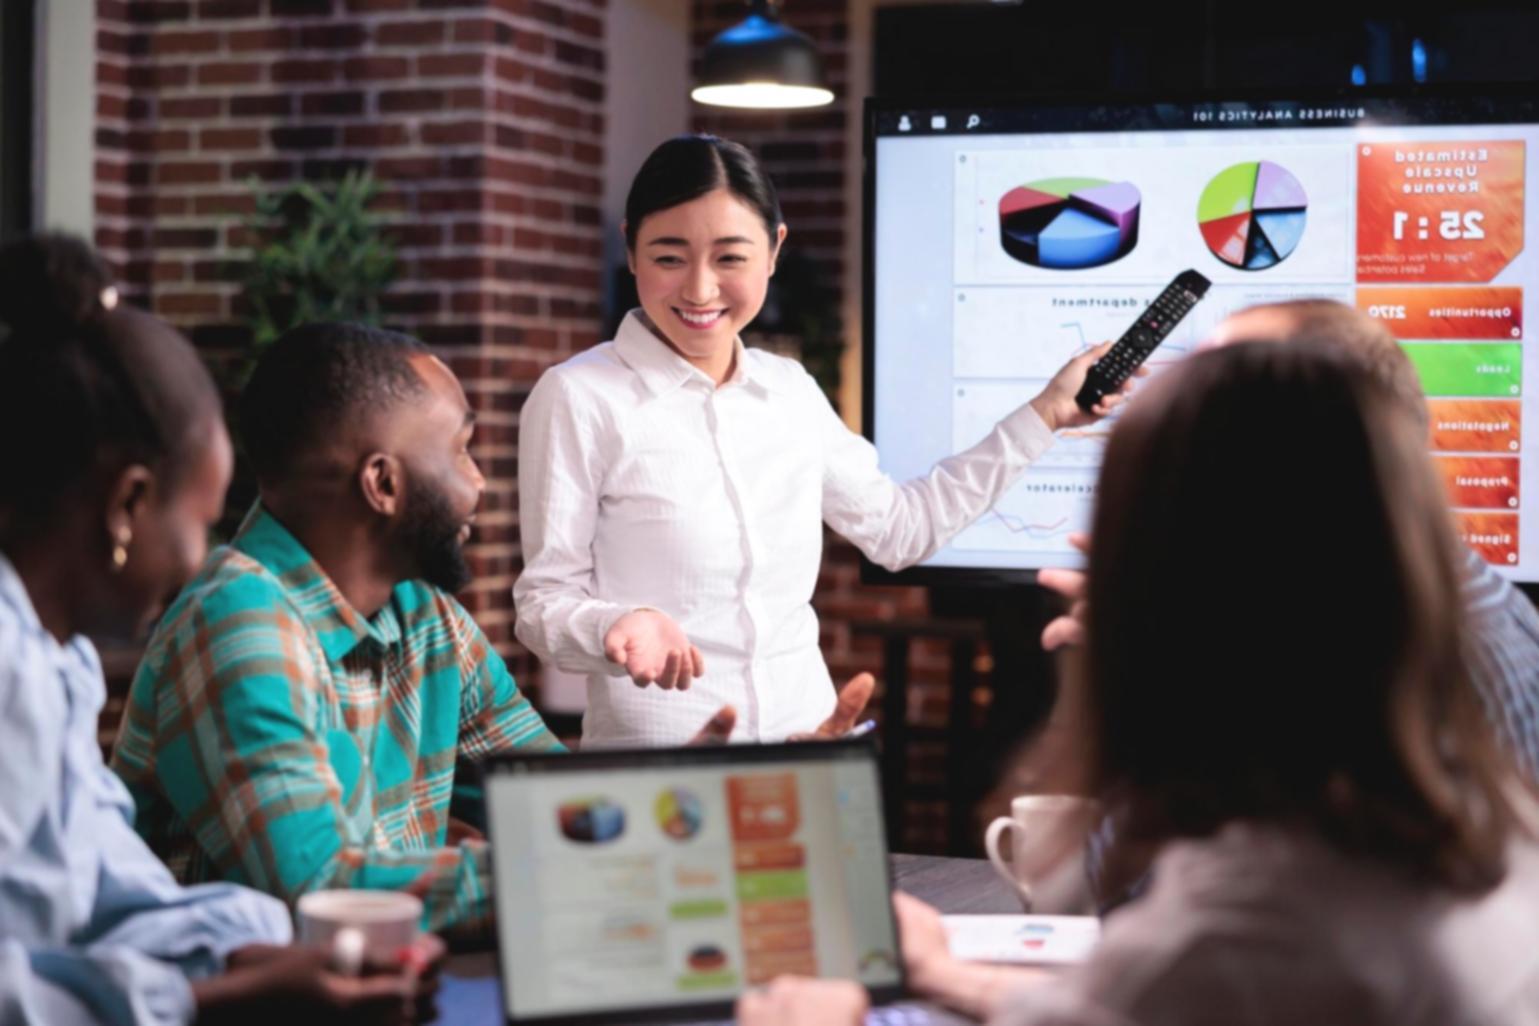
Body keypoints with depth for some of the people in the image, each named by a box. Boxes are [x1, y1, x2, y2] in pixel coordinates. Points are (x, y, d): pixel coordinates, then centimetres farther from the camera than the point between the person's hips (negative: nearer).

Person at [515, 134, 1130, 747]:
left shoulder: (792, 390, 8)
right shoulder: (578, 397, -7)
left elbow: (898, 527, 19)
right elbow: (546, 600, -5)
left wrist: (1045, 414, 19)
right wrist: (620, 627, -26)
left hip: (807, 737, 5)